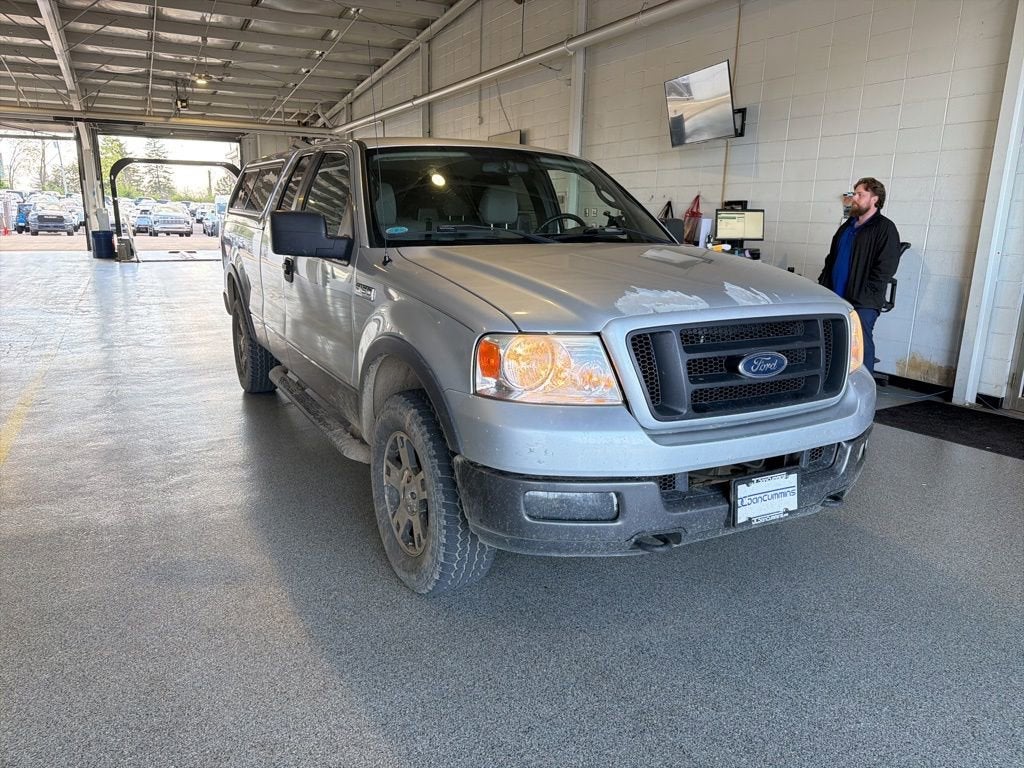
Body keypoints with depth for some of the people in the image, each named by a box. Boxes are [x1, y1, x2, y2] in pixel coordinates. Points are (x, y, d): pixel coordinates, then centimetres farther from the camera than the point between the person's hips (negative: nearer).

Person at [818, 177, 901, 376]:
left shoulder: (885, 229, -4)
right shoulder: (847, 227, 20)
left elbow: (885, 269, -12)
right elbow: (831, 260, 24)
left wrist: (862, 296, -17)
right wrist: (822, 286, 11)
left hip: (863, 305, -7)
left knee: (861, 348, -6)